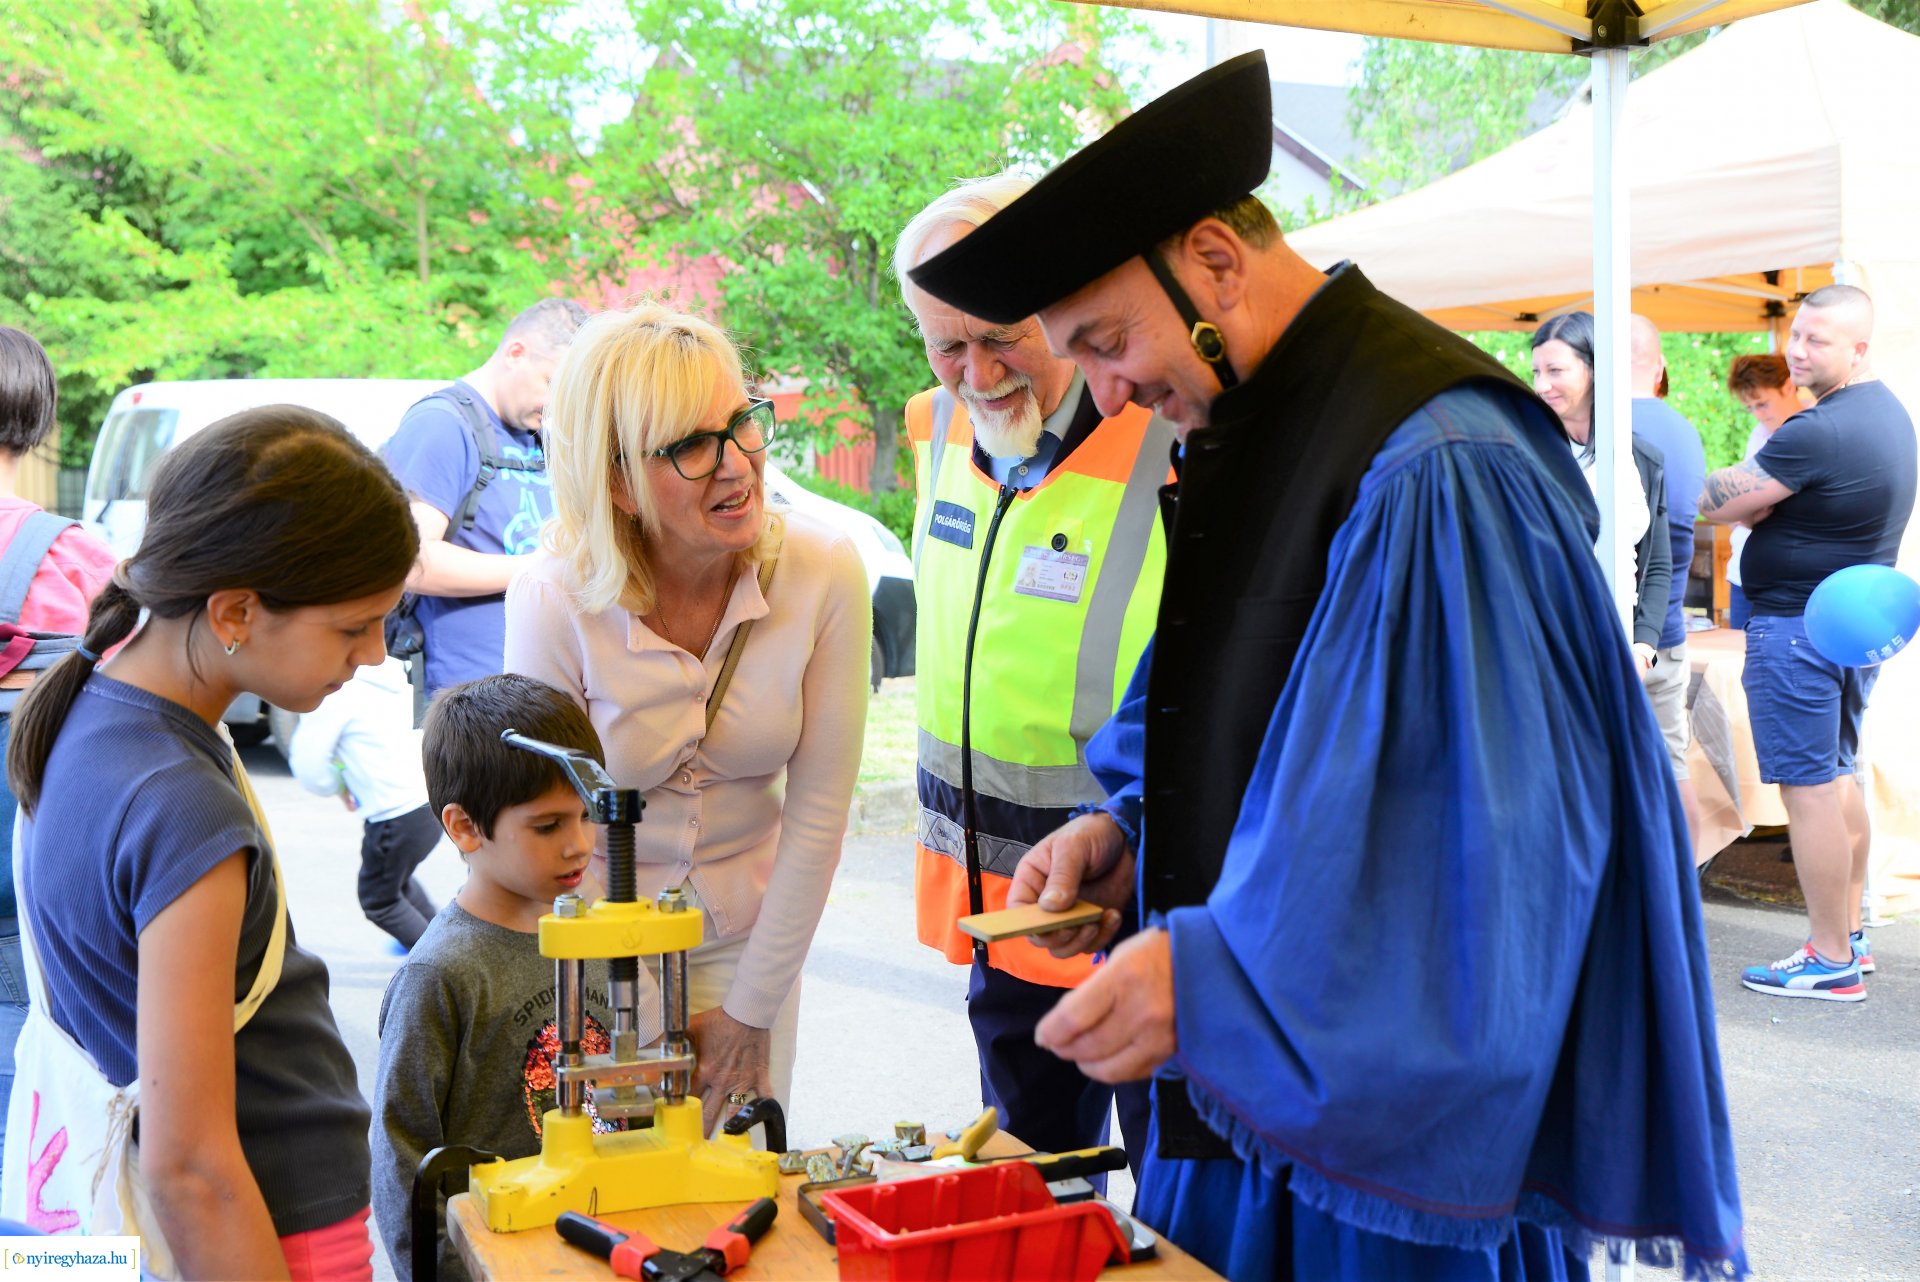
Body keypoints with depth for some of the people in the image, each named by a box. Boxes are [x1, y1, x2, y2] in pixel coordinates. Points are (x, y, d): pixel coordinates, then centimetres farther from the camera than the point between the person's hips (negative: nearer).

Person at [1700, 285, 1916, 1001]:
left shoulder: (1819, 432, -22)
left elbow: (1717, 502, -17)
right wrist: (1759, 501, -1)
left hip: (1797, 630, -10)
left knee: (1808, 790, -4)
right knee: (1838, 779, 17)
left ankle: (1831, 961, 2)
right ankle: (1848, 936, 26)